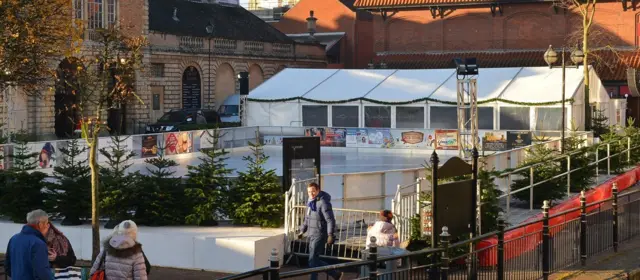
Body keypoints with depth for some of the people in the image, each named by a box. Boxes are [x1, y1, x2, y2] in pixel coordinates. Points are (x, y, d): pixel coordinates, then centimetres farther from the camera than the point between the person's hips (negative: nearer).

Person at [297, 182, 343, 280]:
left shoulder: (323, 203, -15)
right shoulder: (310, 203, 11)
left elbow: (330, 220, -20)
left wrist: (330, 235, -27)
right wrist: (302, 230, 17)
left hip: (320, 235, -9)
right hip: (311, 235, 9)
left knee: (313, 260, -7)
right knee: (315, 260, 13)